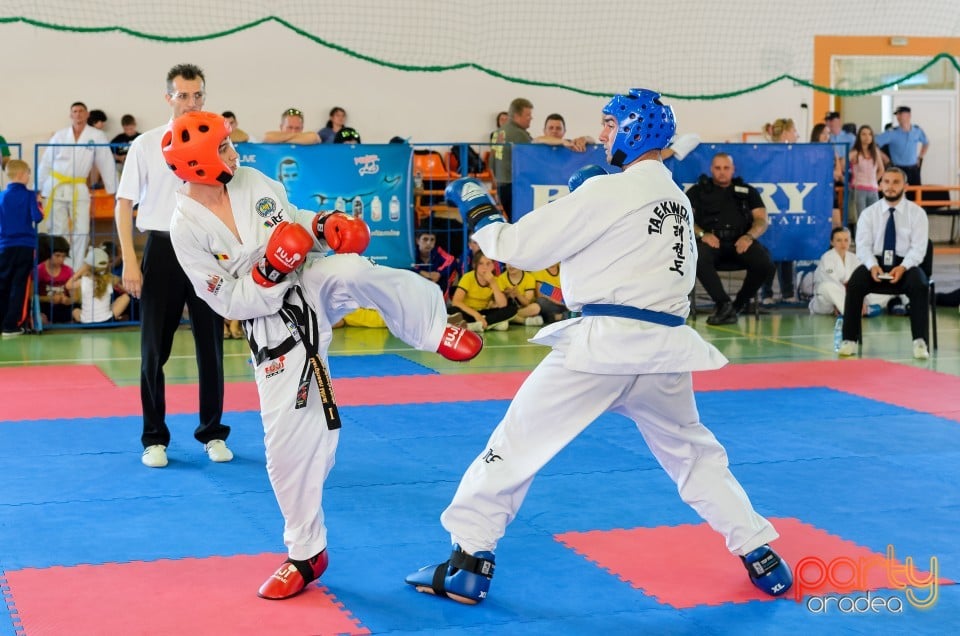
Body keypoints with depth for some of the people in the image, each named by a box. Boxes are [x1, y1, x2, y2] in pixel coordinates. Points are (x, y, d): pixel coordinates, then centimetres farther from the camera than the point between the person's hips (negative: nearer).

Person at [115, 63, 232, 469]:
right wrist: (130, 263, -9)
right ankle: (155, 437, 15)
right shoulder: (146, 145, -1)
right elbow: (124, 205, 0)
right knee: (155, 348, 3)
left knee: (210, 347, 9)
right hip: (163, 251, -1)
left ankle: (213, 433, 22)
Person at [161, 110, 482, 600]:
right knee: (287, 435, -1)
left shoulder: (252, 182, -1)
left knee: (351, 270, -35)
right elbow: (229, 302, -13)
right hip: (275, 327, -2)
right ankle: (306, 552, 18)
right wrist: (270, 271, -26)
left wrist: (324, 225, -6)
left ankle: (434, 329, -12)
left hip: (315, 285, 2)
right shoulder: (188, 228, -14)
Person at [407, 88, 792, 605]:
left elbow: (523, 247, -5)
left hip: (603, 343, -7)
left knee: (516, 444, 3)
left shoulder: (608, 191, -7)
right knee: (693, 452, 24)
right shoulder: (678, 199, 16)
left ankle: (469, 565, 4)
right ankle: (761, 557, 24)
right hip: (664, 347, 7)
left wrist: (478, 212, 11)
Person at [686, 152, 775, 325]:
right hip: (711, 240, -1)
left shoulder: (747, 191, 24)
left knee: (765, 263, -29)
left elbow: (761, 220, 14)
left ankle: (739, 304, -5)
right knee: (698, 259, -38)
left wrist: (749, 236, -9)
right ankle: (723, 304, -24)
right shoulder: (697, 191, 20)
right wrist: (701, 234, -13)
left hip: (740, 241, 1)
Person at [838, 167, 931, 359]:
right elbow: (863, 245, -3)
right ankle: (849, 340, -23)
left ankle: (920, 341, -28)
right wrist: (872, 266, -23)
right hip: (876, 263, 1)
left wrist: (902, 268, -25)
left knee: (919, 285, -33)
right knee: (855, 283, -29)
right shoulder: (869, 213, 4)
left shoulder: (917, 213, 0)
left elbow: (918, 248, -7)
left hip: (905, 265, -1)